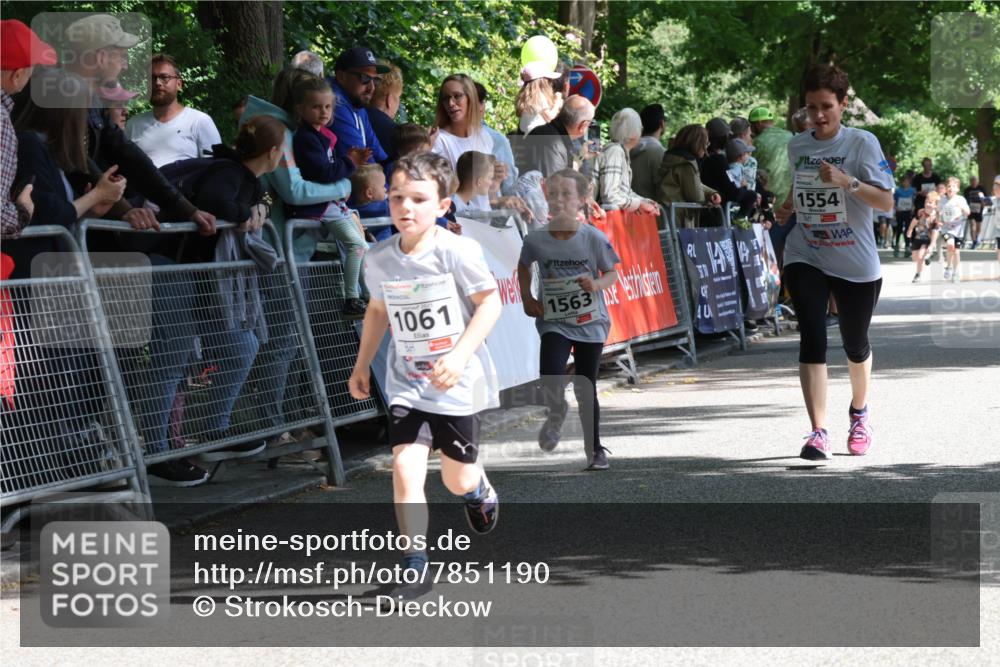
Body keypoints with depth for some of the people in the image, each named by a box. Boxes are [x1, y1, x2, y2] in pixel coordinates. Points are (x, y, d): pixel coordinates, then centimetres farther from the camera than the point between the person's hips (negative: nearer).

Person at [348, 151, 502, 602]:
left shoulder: (457, 251, -17)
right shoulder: (378, 259, -3)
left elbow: (490, 302, -13)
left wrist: (460, 354, -24)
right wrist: (361, 365, 15)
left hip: (458, 383, -3)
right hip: (406, 386, 3)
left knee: (458, 481, 10)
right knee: (405, 468, -15)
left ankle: (480, 490, 49)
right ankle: (415, 566, -8)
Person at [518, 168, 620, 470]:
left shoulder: (594, 238, -12)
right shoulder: (536, 240, -8)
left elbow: (612, 273, -2)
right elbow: (523, 266, 13)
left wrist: (596, 284, -22)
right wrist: (527, 297, 3)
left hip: (590, 321, -1)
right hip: (554, 321, 1)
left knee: (585, 387, 5)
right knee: (550, 374, -21)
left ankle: (595, 448, 22)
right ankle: (556, 412, 13)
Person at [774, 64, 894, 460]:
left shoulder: (862, 143, -9)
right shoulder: (796, 146, 5)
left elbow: (886, 202, -14)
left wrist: (848, 182, -28)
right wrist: (788, 207, 4)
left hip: (856, 263, -2)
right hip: (805, 259, 2)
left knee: (855, 344, 14)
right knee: (812, 339, -15)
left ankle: (859, 413, 43)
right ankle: (818, 433, -19)